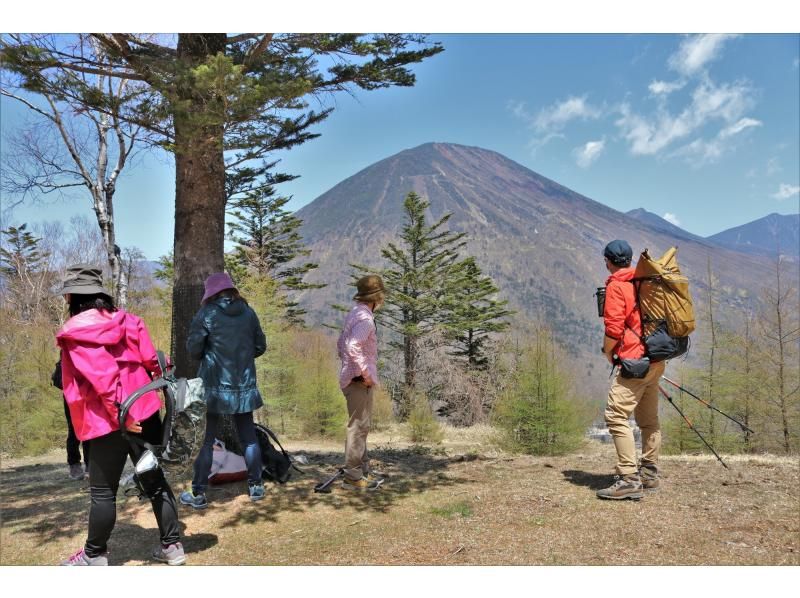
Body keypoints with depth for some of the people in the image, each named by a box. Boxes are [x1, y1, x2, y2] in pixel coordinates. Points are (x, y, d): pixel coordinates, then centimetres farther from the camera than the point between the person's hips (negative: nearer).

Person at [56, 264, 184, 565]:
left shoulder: (73, 332, -9)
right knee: (156, 481, 12)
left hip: (107, 422, -5)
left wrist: (119, 416, -16)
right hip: (145, 412, 5)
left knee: (102, 492, 10)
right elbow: (152, 361, 2)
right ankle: (172, 546, 19)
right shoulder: (126, 320, 6)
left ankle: (94, 555, 26)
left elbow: (100, 377, -18)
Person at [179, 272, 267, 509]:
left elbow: (193, 349, -9)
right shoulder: (248, 312, 2)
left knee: (205, 440, 7)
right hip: (244, 386, 3)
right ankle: (256, 486, 22)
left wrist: (207, 355, 11)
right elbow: (260, 346, 7)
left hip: (214, 386, -3)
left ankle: (198, 493, 11)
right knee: (248, 437, 16)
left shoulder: (206, 314, -9)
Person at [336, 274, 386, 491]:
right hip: (360, 381, -10)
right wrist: (365, 372, -23)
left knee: (360, 426, 16)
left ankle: (363, 471, 25)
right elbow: (353, 346, -31)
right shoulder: (364, 318, -17)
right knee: (358, 426, -4)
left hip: (352, 378, 10)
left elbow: (341, 344, 24)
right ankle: (353, 476, 2)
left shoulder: (354, 314, 15)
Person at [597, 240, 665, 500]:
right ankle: (649, 474, 25)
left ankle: (629, 479, -15)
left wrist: (608, 352, 1)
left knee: (617, 416, -11)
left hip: (635, 360, -9)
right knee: (648, 419, 16)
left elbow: (614, 328, -17)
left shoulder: (616, 286, -9)